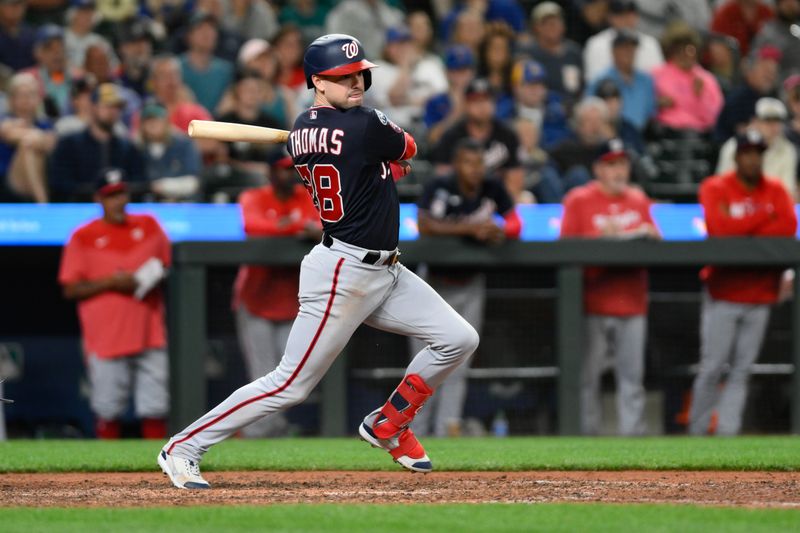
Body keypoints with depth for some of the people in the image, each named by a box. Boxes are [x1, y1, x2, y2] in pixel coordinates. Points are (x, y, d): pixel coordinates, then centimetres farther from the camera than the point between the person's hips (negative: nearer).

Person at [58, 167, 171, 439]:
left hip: (150, 336, 3)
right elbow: (70, 289, -2)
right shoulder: (83, 237, 0)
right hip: (106, 342, -3)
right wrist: (110, 282, -15)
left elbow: (168, 265, 19)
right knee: (108, 411, 0)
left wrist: (158, 277, -5)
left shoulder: (149, 226, 11)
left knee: (155, 409, 0)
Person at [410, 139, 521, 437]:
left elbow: (516, 225, -3)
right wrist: (469, 227, -35)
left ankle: (447, 429, -4)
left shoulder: (492, 190, -4)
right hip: (435, 283, -3)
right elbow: (425, 225, -29)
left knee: (458, 364, -2)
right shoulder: (440, 189, -16)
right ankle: (417, 433, 7)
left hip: (470, 286, 3)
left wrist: (500, 232, -26)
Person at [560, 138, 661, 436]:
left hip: (632, 299, 4)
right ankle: (588, 432, 1)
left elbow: (655, 243, 17)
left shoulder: (639, 201, 16)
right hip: (595, 301, -4)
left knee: (632, 374, 1)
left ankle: (632, 433, 2)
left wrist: (647, 235, -5)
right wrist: (603, 238, -16)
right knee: (589, 373, -4)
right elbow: (568, 246, -5)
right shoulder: (579, 200, 2)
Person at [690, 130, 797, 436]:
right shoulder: (715, 188, 0)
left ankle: (727, 434, 0)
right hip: (723, 294, -3)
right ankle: (696, 432, 4)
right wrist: (763, 215, -9)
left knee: (742, 370, 0)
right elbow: (719, 227, -17)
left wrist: (740, 230, -13)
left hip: (760, 297, 3)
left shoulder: (775, 191, 11)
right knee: (712, 367, -5)